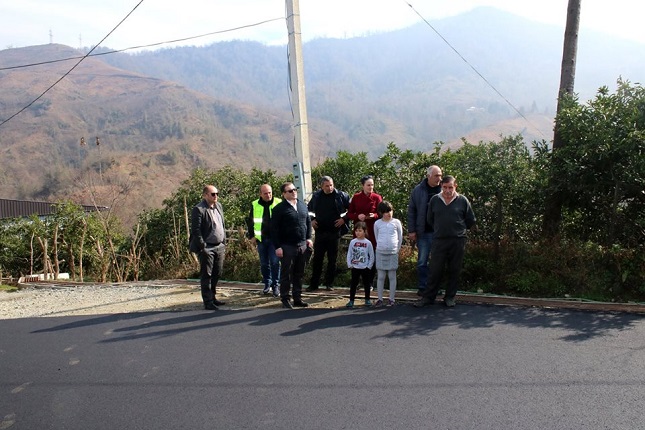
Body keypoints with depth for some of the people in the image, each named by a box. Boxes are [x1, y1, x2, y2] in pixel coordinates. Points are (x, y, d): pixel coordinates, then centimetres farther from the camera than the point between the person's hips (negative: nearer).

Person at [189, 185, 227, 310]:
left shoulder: (219, 206, 12)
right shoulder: (198, 209, -12)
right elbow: (196, 230, -15)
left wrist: (224, 242, 14)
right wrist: (203, 247, -16)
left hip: (219, 247, 7)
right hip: (207, 248, -7)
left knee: (217, 274, 14)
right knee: (206, 275, 1)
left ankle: (212, 297, 28)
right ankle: (208, 302, 7)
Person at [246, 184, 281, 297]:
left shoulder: (279, 203, -3)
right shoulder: (255, 205, 3)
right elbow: (250, 221, 12)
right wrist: (251, 235, 8)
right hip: (261, 239, 3)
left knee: (275, 262, -5)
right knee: (264, 263, 11)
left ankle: (276, 285, 6)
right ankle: (267, 284, 24)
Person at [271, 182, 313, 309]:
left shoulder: (302, 205, 11)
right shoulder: (279, 208, -8)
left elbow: (308, 222, 20)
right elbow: (274, 229, -10)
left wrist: (309, 238, 10)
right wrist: (277, 246, -13)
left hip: (303, 245, 6)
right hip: (287, 246, -5)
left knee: (299, 274, 12)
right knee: (286, 274, 3)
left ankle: (297, 298, 22)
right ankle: (285, 299, 13)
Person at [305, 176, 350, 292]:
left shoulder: (341, 195, -5)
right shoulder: (316, 196, 5)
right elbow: (309, 209, 20)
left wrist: (344, 219, -10)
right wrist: (311, 220, 6)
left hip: (335, 232, -2)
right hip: (320, 232, 2)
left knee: (332, 259, 7)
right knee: (317, 258, 5)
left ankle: (329, 283, 19)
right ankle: (314, 284, 14)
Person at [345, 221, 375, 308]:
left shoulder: (368, 243, -5)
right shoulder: (352, 242, -1)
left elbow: (372, 256, -1)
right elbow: (349, 254, 2)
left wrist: (369, 266, -5)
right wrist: (349, 264, -5)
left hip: (365, 268, -1)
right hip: (355, 267, 1)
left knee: (367, 284, 9)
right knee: (353, 284, 5)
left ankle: (367, 299, 23)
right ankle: (351, 300, 12)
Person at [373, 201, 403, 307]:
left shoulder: (396, 222, 1)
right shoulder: (377, 223, 2)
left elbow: (400, 238, 7)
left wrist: (397, 249, 6)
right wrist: (380, 246, 8)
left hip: (393, 252, 0)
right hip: (380, 252, 1)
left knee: (392, 276, 5)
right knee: (381, 276, 4)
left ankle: (391, 299, 12)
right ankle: (380, 298, 12)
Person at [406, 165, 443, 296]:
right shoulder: (418, 190, -1)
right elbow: (411, 211, 2)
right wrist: (411, 231, -2)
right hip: (423, 232, 0)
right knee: (422, 261, 7)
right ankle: (422, 287, 18)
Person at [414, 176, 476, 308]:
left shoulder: (462, 201, 0)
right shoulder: (435, 200, 4)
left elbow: (471, 222, 8)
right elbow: (430, 220, 15)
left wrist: (458, 229, 12)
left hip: (458, 241, 0)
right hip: (439, 240, 1)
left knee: (454, 271, 7)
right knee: (435, 270, 2)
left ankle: (450, 297, 19)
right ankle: (428, 297, 11)